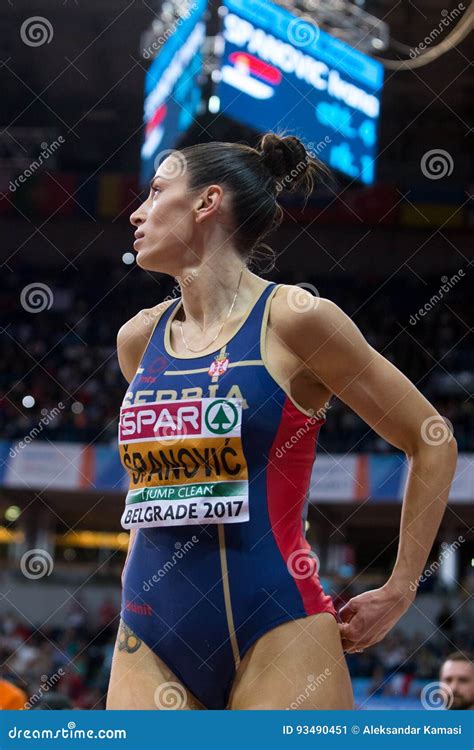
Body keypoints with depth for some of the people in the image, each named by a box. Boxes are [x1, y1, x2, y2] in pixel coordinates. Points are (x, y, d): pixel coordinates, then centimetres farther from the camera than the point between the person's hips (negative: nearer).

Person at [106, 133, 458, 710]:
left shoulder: (291, 318, -5)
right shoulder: (138, 339, 11)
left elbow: (431, 443, 1)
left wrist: (398, 593, 0)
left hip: (274, 627, -5)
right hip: (149, 639, 5)